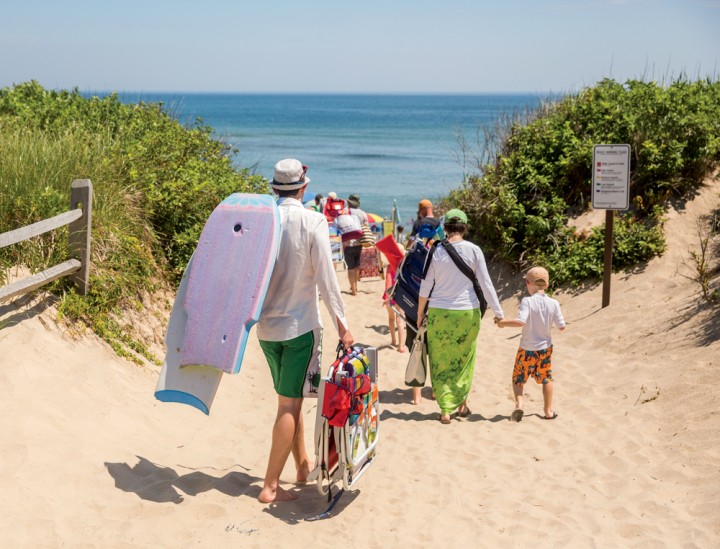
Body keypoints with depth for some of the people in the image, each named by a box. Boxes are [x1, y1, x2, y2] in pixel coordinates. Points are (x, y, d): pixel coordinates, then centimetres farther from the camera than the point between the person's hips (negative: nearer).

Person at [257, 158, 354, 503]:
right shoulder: (313, 221, -12)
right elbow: (326, 278, -13)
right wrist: (342, 325, -6)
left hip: (266, 325, 5)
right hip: (300, 325, -5)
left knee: (290, 400, 19)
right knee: (290, 404, 1)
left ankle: (303, 466, 32)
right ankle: (271, 485, 2)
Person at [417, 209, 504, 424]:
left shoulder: (436, 252, -3)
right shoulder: (473, 250, -6)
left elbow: (426, 286, 2)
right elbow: (486, 284, -6)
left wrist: (420, 312, 14)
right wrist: (498, 312, 0)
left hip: (439, 313, 0)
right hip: (467, 312, 0)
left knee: (441, 362, 10)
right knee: (464, 359, 18)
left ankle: (445, 410, 10)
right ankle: (462, 404, 27)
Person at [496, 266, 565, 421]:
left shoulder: (527, 301, -19)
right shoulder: (553, 303, -7)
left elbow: (521, 321, -31)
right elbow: (562, 326, -5)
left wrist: (503, 323, -18)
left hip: (527, 350, -3)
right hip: (545, 348, 3)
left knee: (518, 379, 11)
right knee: (546, 379, 19)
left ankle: (519, 404, -9)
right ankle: (548, 410, 23)